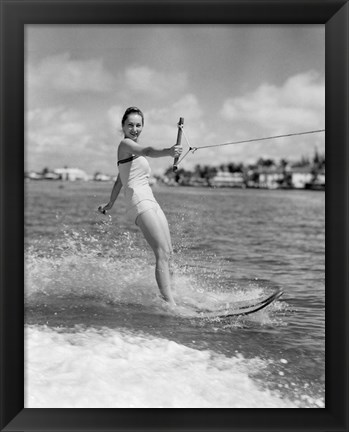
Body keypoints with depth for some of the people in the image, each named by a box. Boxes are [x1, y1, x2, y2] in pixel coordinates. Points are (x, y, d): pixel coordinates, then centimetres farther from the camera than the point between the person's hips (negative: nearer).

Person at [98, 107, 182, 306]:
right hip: (140, 202, -10)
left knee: (167, 253, 5)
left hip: (151, 202, 10)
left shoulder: (133, 149, 23)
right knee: (162, 253, -20)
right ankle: (170, 304, -25)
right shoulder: (126, 144, -5)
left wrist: (110, 204, 41)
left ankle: (168, 296, 11)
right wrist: (168, 151, -46)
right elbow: (147, 151, -28)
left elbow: (119, 180, 32)